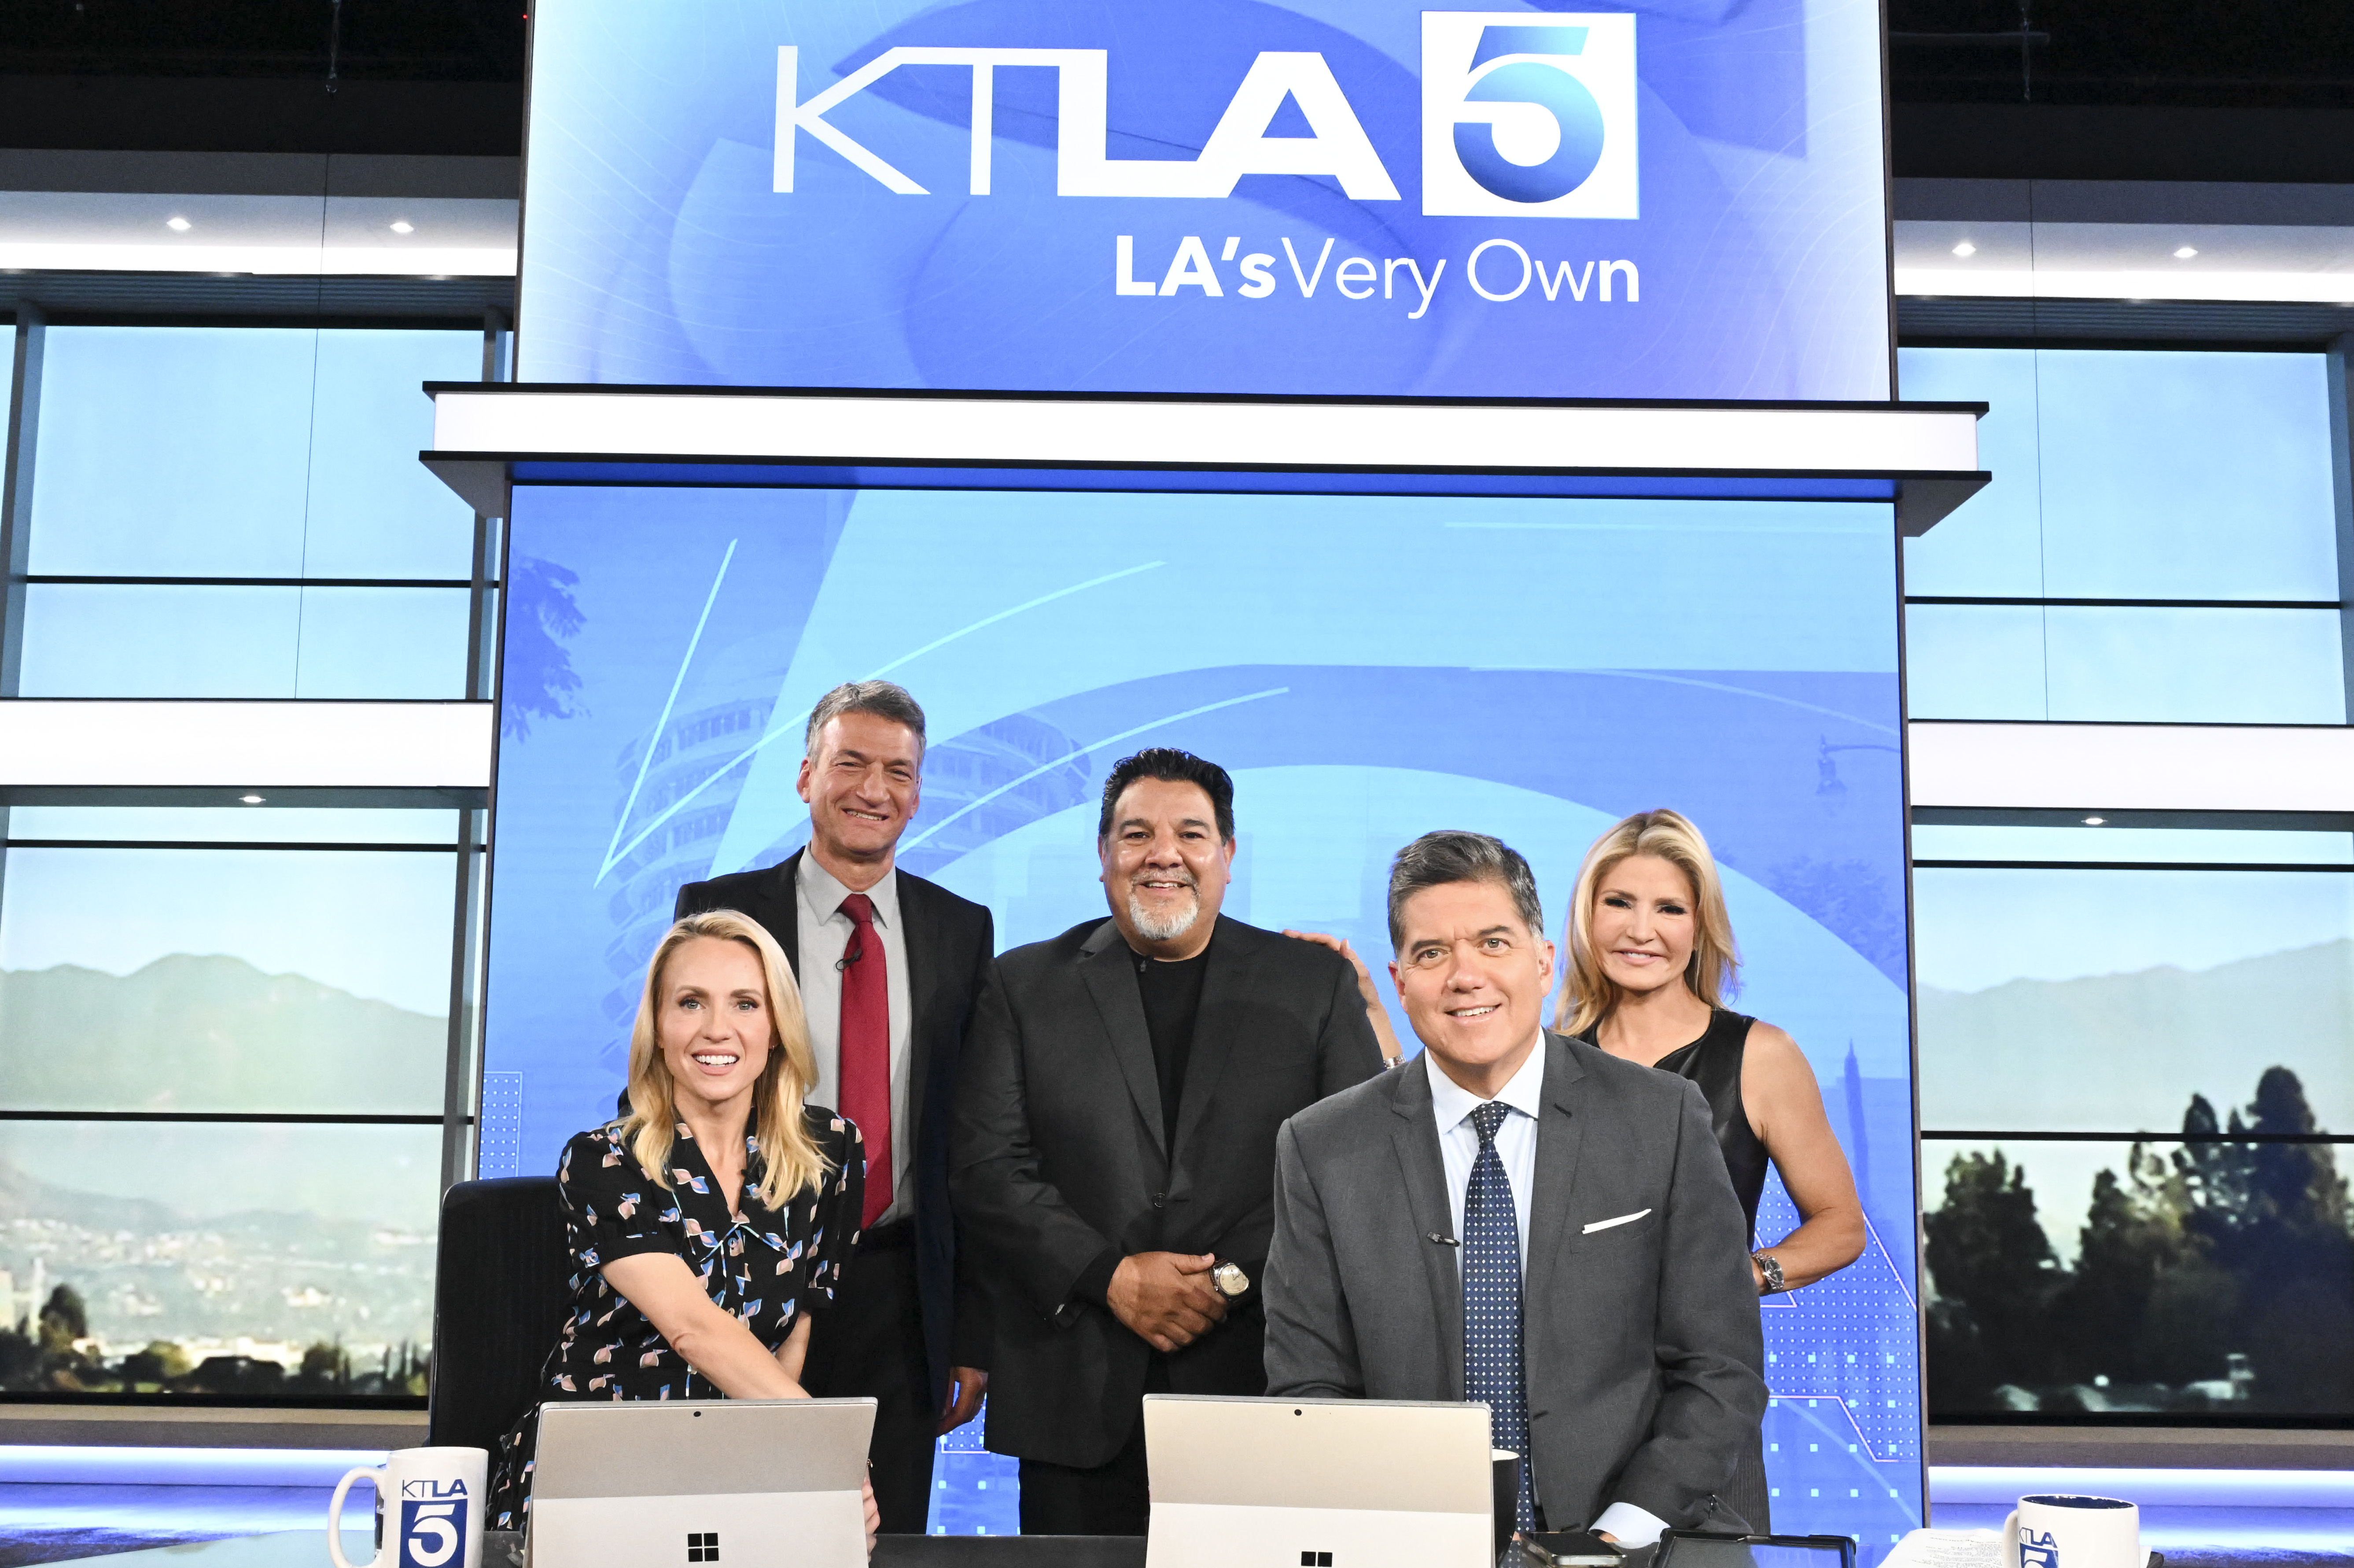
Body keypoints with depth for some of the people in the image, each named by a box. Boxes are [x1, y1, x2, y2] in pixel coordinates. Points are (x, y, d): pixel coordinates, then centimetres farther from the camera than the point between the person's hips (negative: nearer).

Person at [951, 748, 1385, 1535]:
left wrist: (1235, 1281, -9)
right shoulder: (1025, 985, 9)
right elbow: (986, 1169, 1)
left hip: (1260, 1382, 0)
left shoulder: (1314, 984, 8)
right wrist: (1111, 1277, -10)